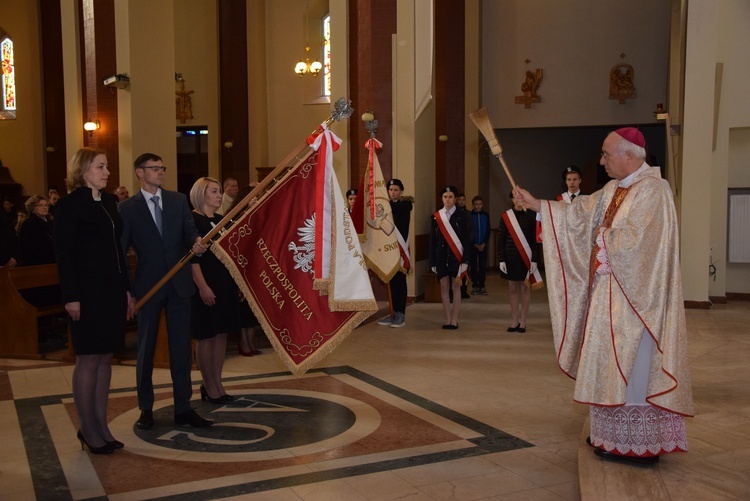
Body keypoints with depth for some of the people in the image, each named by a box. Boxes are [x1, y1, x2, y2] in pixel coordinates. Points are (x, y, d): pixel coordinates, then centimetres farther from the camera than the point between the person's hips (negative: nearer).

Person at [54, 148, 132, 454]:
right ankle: (88, 430, 11)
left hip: (112, 291, 7)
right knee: (89, 360, 0)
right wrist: (71, 297, -16)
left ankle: (100, 426, 19)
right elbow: (63, 253, -11)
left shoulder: (108, 202, 12)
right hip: (87, 293, -7)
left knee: (105, 358, 10)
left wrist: (126, 287, 12)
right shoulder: (71, 204, -8)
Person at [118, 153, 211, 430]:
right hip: (148, 287, -3)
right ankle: (146, 408, 22)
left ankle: (183, 408, 16)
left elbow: (189, 231, 1)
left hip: (179, 284, 3)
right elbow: (121, 251, -3)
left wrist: (197, 243, -24)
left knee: (181, 347, 7)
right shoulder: (127, 208, -1)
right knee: (145, 349, 8)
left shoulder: (178, 200, 8)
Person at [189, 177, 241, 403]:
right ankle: (209, 387, 11)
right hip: (206, 285, -7)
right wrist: (202, 286, -20)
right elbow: (192, 256, -15)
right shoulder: (192, 219, -9)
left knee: (222, 333, 9)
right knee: (206, 336, 1)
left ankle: (218, 384, 18)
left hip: (226, 283, 7)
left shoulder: (222, 219, 13)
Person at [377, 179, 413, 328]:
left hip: (400, 248, -5)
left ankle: (400, 314, 3)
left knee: (400, 281, -2)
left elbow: (395, 209, -22)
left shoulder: (406, 204, -1)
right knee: (391, 281, 7)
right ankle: (393, 313, 14)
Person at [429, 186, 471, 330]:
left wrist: (465, 259, -10)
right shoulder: (436, 216, 5)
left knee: (456, 287, 2)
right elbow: (432, 240, 6)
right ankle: (448, 320, 11)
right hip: (441, 255, 2)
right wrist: (433, 261, 2)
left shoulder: (462, 215, -1)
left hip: (457, 256, -2)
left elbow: (467, 239, -3)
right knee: (444, 287, 4)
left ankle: (454, 320, 7)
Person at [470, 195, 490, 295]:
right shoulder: (469, 215, -3)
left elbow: (488, 231, 5)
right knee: (473, 266, 1)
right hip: (472, 245, -2)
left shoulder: (486, 215, 5)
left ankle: (482, 286, 6)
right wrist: (475, 244, -7)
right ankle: (475, 286, 7)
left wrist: (484, 243, -6)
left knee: (483, 265, 1)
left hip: (483, 245, 2)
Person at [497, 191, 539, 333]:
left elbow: (535, 239, -2)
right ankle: (515, 321, 15)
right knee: (512, 289, 6)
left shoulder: (531, 215, -2)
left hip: (526, 258, -1)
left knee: (525, 288, 5)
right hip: (510, 258, 2)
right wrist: (501, 260, -3)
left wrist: (534, 260, -7)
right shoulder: (505, 216, 2)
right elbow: (501, 239, 3)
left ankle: (523, 322, 13)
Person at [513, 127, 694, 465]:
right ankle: (614, 435, 25)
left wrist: (602, 237, -8)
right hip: (610, 292, 9)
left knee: (632, 368, -3)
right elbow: (582, 213, 15)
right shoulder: (614, 190, 12)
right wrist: (538, 205, 12)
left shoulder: (651, 191, -17)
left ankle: (638, 445, 7)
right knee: (612, 364, 14)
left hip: (634, 296, -9)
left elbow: (633, 241, -25)